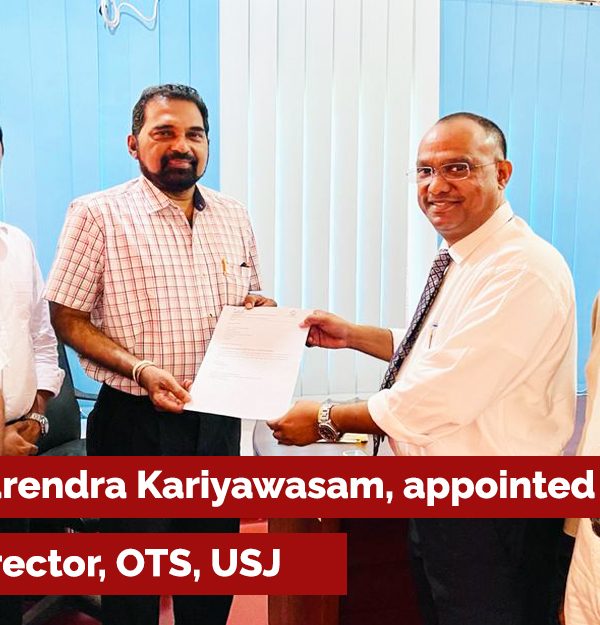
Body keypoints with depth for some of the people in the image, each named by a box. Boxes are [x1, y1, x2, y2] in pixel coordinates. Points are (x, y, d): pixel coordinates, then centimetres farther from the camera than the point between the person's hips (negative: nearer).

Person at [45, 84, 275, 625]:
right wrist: (140, 369, -20)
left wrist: (259, 310, -6)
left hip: (219, 419, 5)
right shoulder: (98, 214, -7)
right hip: (135, 421, -4)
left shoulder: (234, 217, 8)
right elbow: (67, 317, -7)